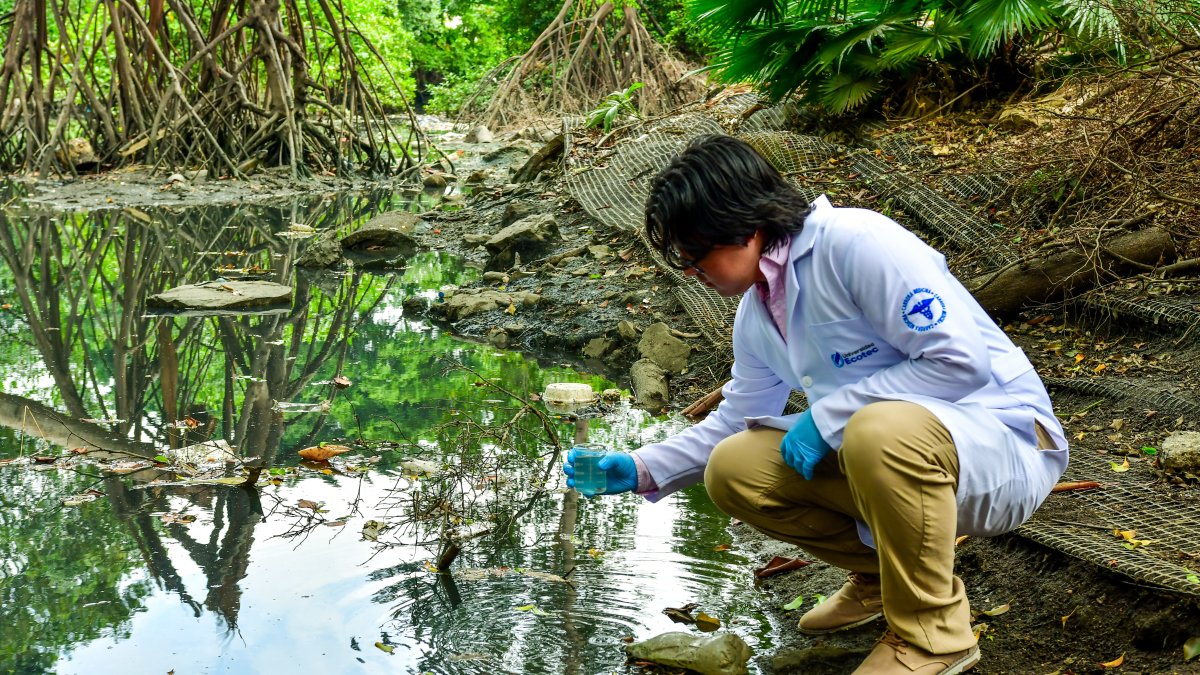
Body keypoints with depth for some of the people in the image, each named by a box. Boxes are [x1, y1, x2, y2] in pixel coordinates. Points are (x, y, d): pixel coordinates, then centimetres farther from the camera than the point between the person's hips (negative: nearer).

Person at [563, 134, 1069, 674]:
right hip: (899, 454, 8)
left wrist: (827, 416, -22)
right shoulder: (755, 315, 7)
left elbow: (961, 360, -26)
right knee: (732, 469, -5)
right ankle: (880, 575, 14)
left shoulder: (856, 242, -21)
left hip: (1005, 439, -8)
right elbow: (735, 420, 20)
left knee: (882, 429, -39)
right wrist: (642, 470, 8)